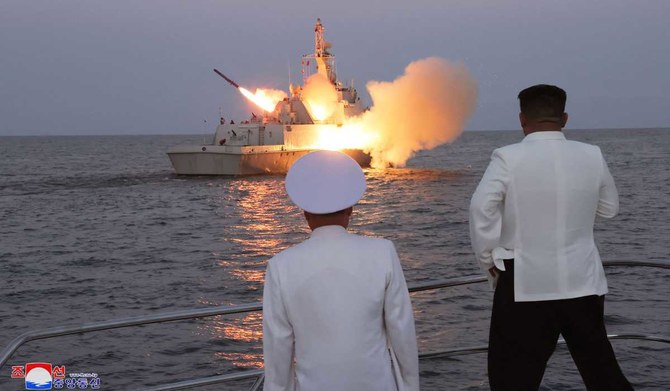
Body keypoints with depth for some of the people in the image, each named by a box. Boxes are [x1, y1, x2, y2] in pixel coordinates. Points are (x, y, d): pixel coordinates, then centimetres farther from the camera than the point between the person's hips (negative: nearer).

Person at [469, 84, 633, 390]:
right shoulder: (592, 156, 0)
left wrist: (489, 261, -6)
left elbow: (481, 208, -19)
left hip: (526, 285, -4)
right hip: (582, 282, 4)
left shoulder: (508, 158, -11)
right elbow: (610, 208, 13)